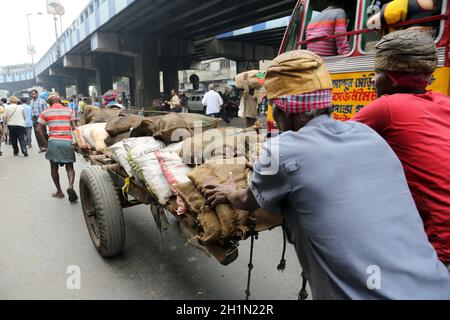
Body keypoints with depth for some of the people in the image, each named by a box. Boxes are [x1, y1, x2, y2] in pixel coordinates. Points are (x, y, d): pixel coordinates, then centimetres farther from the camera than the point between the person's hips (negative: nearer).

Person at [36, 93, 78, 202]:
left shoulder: (46, 112, 8)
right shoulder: (69, 110, 9)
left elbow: (39, 129, 3)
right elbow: (74, 127, -1)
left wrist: (45, 143, 10)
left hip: (53, 141, 0)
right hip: (68, 141, 0)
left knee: (54, 167, 15)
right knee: (69, 167, 8)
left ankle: (59, 191, 18)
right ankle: (70, 186, -19)